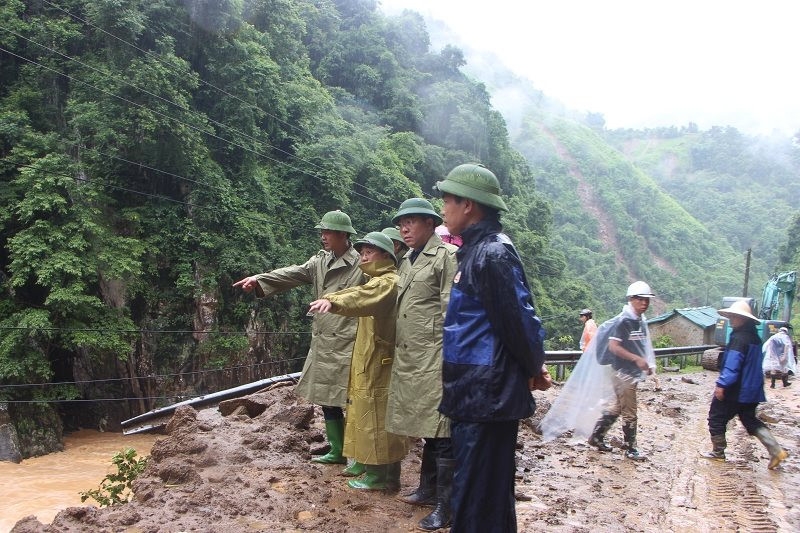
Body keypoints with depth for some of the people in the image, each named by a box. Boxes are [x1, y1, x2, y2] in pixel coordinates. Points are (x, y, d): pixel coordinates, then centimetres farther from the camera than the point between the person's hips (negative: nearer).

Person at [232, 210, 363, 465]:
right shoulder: (320, 261, 11)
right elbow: (292, 274, 2)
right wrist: (259, 280, -12)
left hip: (347, 347, -7)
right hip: (322, 346, 7)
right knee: (327, 400, 14)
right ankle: (337, 452, 27)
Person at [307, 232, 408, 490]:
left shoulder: (388, 282, -15)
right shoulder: (378, 281, 23)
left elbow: (362, 297, -34)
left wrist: (333, 302, -48)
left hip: (378, 362, -10)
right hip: (372, 361, 10)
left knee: (374, 414, -6)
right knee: (385, 415, 13)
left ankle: (377, 474, 1)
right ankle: (389, 474, 20)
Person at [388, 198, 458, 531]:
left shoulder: (447, 255, -7)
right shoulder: (406, 261, 18)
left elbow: (452, 309, -12)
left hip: (435, 357, -8)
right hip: (409, 357, 8)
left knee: (441, 433, -4)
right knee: (425, 429, 17)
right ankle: (428, 490, 30)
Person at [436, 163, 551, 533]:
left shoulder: (492, 254, -17)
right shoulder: (477, 250, 14)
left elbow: (519, 318, -19)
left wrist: (533, 369, -4)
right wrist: (533, 368, 13)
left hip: (487, 396, -10)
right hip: (475, 393, 10)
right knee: (488, 493, 20)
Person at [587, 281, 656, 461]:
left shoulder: (642, 321, 9)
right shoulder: (623, 320, -16)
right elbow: (613, 346, -21)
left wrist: (649, 363, 9)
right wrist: (636, 359, -23)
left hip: (634, 373, 8)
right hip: (623, 373, -8)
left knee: (615, 408, 16)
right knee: (629, 413, 1)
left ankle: (596, 437, 27)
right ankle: (631, 449, 13)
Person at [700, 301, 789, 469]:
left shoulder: (739, 338, -20)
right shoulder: (755, 337, 10)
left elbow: (732, 365, -28)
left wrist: (722, 384, -27)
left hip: (736, 390, -9)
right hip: (752, 390, 9)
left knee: (716, 418, 6)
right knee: (750, 419, 18)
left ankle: (718, 452, 15)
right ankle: (776, 450, 8)